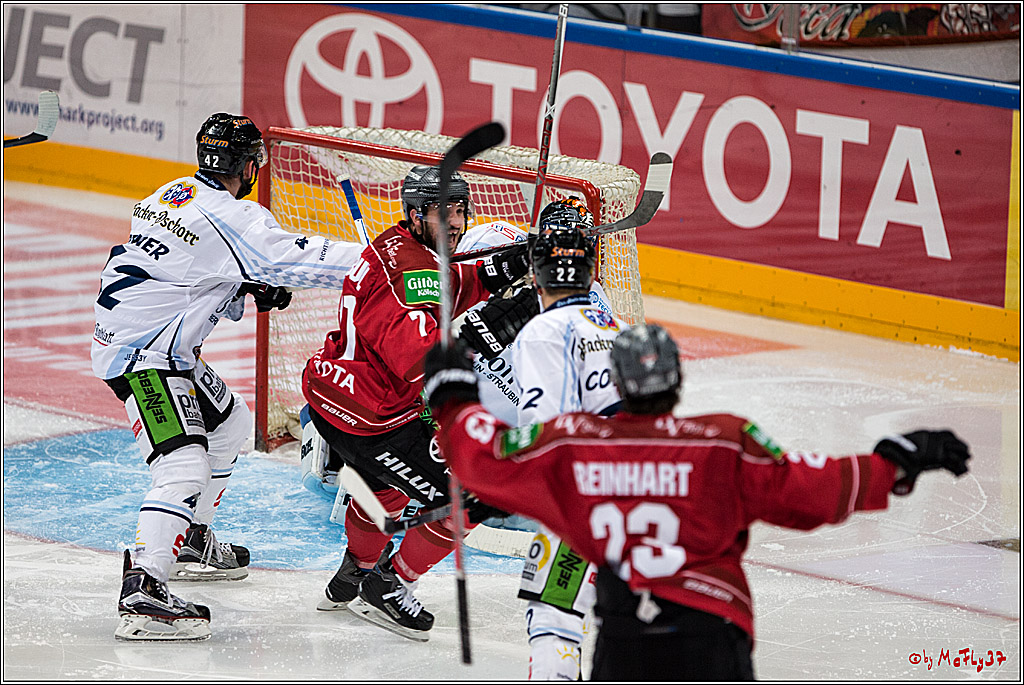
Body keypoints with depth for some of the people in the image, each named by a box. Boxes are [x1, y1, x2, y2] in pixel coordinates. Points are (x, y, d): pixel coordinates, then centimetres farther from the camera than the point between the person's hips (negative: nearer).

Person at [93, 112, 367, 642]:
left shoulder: (175, 194, 10)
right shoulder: (227, 216, -19)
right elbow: (294, 259, -25)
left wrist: (247, 291, 8)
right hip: (142, 357, -10)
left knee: (229, 423, 28)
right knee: (184, 466, -23)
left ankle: (190, 542, 39)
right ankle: (142, 592, -36)